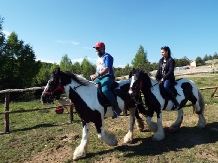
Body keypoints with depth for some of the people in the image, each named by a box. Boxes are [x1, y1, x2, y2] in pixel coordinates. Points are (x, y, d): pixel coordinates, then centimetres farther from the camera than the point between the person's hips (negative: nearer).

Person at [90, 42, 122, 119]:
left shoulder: (107, 56, -8)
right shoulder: (98, 58, 20)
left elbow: (107, 69, -21)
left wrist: (97, 75, -30)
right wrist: (94, 75, 9)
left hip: (107, 76, -9)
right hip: (99, 77, 10)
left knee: (104, 90, -34)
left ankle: (116, 108, -24)